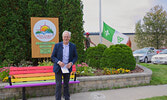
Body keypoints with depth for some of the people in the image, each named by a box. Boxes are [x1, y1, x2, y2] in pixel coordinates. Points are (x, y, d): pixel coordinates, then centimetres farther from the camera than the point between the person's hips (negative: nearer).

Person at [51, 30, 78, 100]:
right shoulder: (57, 45, -7)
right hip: (58, 68, -2)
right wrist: (58, 62, -21)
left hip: (67, 68, 2)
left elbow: (75, 57, 4)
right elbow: (53, 56, -3)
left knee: (66, 84, 16)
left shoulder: (73, 46, -3)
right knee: (58, 85, 0)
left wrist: (71, 63, -14)